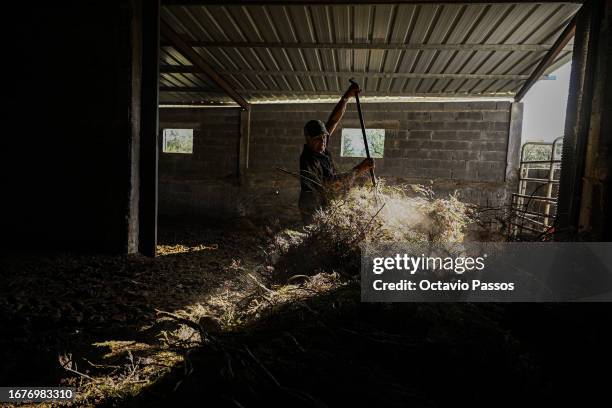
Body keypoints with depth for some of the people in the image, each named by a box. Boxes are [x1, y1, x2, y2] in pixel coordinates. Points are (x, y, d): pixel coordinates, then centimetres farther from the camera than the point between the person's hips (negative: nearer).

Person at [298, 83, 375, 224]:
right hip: (314, 211, -7)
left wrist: (346, 97, -5)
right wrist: (359, 169, -28)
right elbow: (330, 184, -29)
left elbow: (334, 120, 2)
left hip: (326, 206, 7)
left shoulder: (320, 147, 0)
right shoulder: (308, 160, -23)